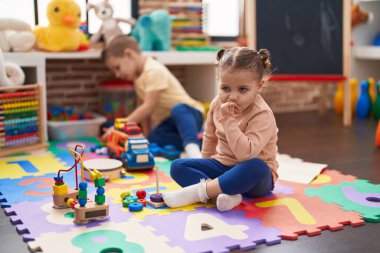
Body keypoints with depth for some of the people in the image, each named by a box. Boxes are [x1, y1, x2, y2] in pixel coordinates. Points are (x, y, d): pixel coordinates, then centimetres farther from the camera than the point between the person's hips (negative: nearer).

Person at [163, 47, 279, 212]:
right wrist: (205, 165, 18)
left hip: (255, 176, -6)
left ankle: (197, 192, -31)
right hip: (222, 165, 6)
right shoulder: (217, 104, -4)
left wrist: (228, 119, -33)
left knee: (256, 167, -41)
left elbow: (245, 153, -36)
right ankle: (227, 194, -31)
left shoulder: (263, 115, -23)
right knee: (177, 166, -11)